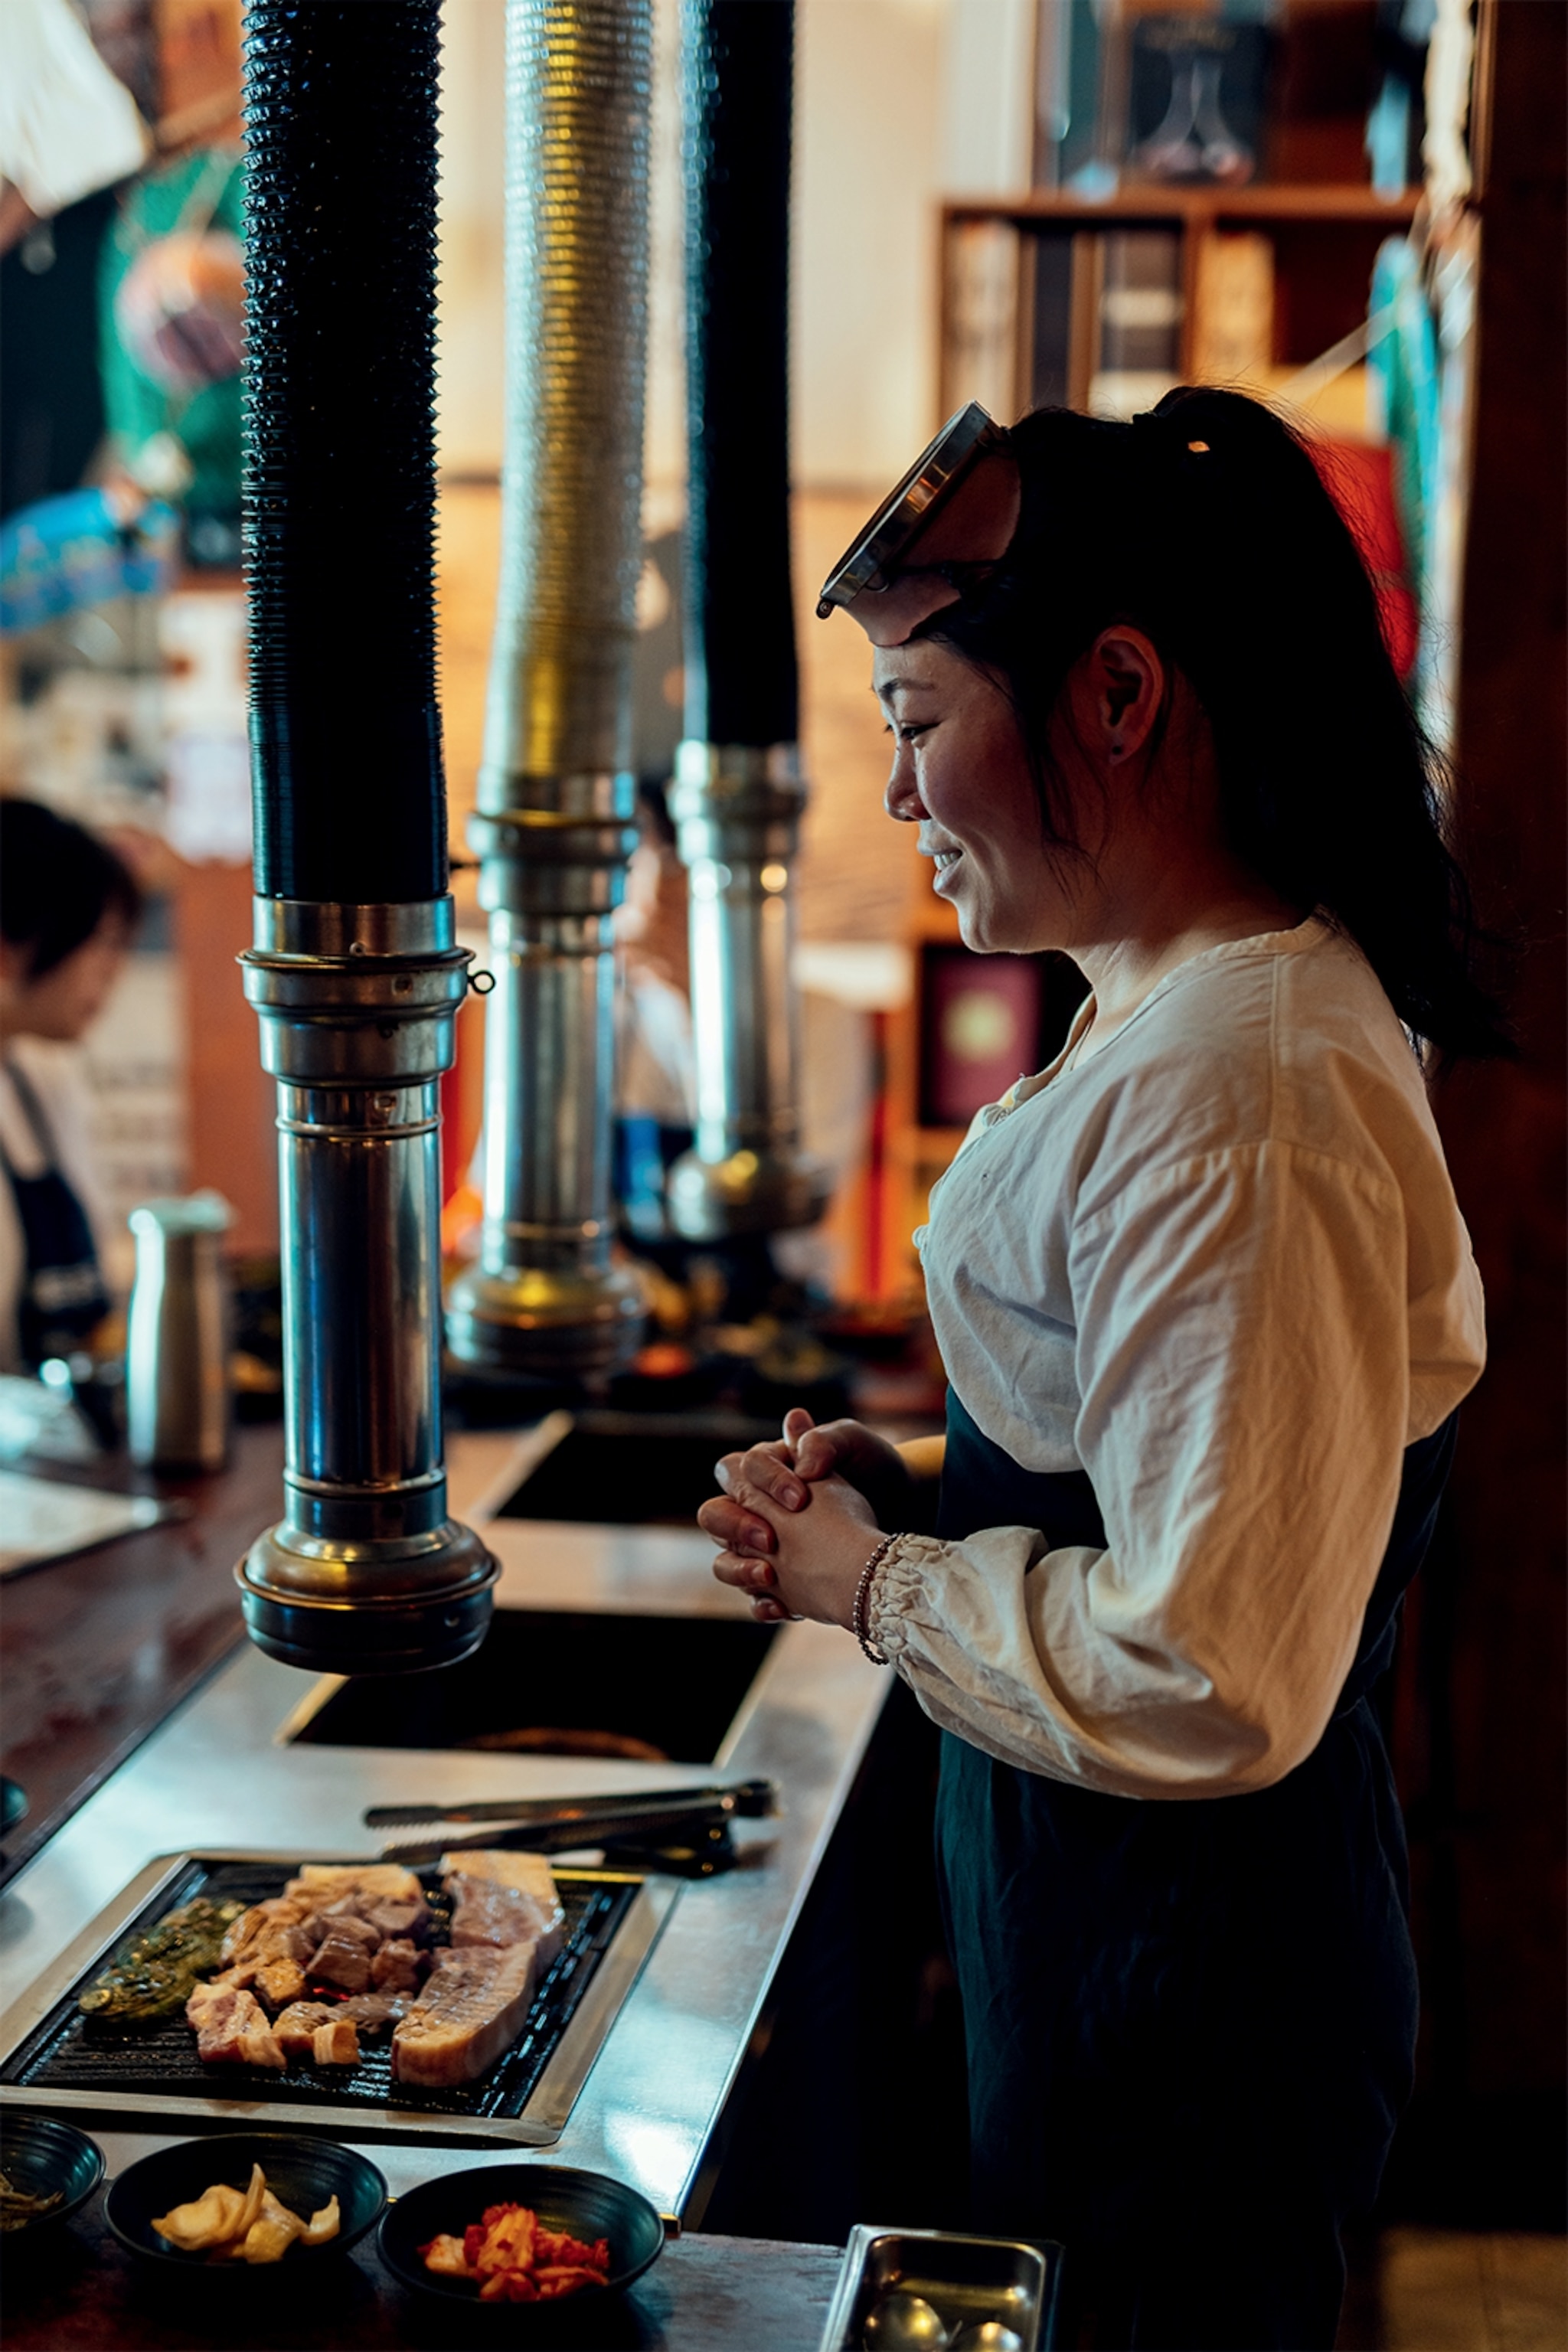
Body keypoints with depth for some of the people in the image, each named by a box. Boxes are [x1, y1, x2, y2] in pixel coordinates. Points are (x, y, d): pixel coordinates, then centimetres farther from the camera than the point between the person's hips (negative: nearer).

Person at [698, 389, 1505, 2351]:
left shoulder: (1238, 1088, -27)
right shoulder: (1194, 1010, 6)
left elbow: (1206, 1685, -29)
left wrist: (875, 1582, -15)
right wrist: (913, 1492, 3)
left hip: (1172, 1984, -9)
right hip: (1099, 1911, 10)